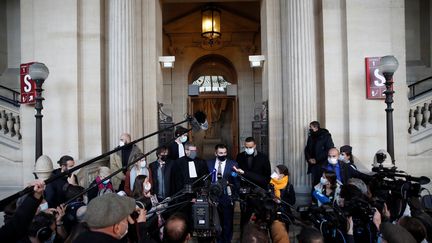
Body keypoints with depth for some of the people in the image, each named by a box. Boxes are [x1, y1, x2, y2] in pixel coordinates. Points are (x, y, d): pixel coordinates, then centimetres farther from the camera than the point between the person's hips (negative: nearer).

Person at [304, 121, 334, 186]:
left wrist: (317, 159, -13)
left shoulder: (326, 136, -5)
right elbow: (307, 149, 19)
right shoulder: (310, 137, 13)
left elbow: (329, 150, -11)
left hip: (323, 165, -5)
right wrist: (309, 158, -2)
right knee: (315, 183, 4)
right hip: (313, 165, 5)